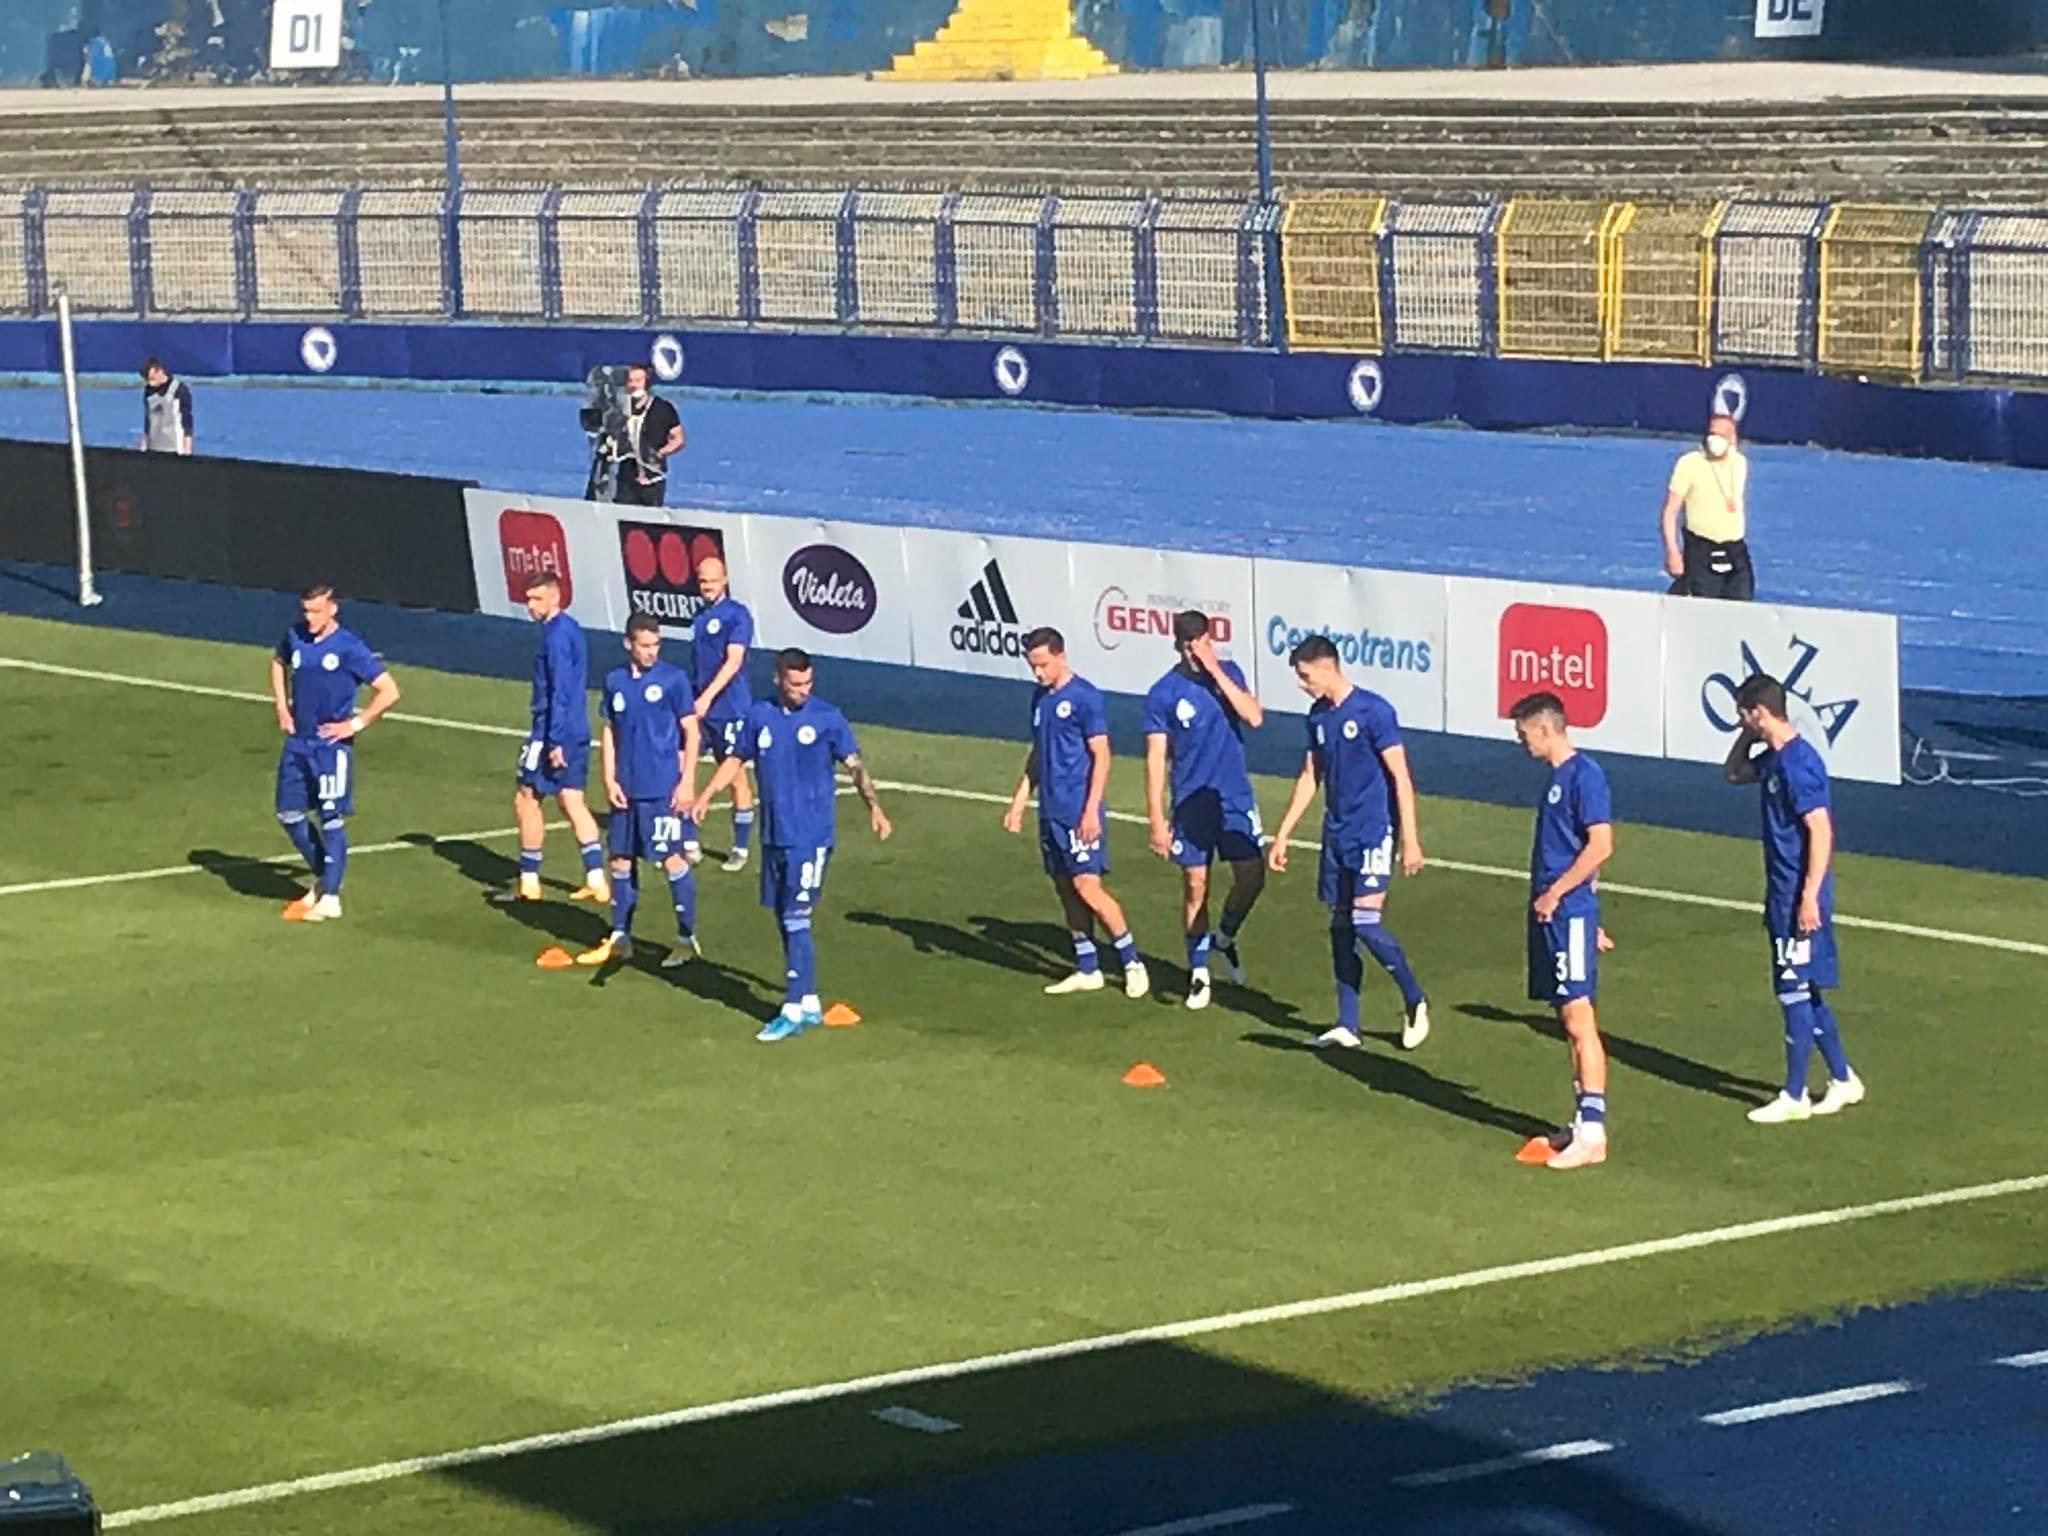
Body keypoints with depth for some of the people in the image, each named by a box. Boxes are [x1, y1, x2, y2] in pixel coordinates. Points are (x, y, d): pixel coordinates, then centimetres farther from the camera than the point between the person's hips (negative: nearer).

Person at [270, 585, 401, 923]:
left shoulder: (349, 649, -12)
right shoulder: (295, 638, 3)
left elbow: (388, 691, -11)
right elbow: (278, 663, 28)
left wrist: (355, 724, -12)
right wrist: (282, 706, 17)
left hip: (331, 745, -6)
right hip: (298, 741, 6)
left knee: (331, 819, -3)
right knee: (289, 815, 9)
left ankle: (330, 898, 3)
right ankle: (323, 879, 27)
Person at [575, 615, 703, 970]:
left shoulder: (673, 679, -6)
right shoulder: (615, 681, 6)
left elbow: (690, 732, -4)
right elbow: (609, 731, 12)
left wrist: (687, 782, -9)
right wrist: (610, 780, 3)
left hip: (664, 790, -5)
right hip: (626, 789, 5)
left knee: (672, 859, -1)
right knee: (621, 860, 10)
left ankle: (687, 939, 8)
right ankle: (619, 938, 21)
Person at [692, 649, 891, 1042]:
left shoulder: (827, 718, -6)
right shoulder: (758, 716, 5)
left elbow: (854, 765, -4)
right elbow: (737, 760, 15)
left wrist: (873, 806, -18)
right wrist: (706, 796, 2)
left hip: (811, 837, -5)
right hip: (774, 836, 5)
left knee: (797, 921, -9)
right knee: (785, 922, 10)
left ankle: (794, 1010, -6)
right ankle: (809, 1003, 20)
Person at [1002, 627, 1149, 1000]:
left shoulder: (1085, 696, -12)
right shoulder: (1040, 697, 12)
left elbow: (1101, 757, -13)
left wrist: (1091, 811, -19)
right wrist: (1019, 801, 17)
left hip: (1079, 813, -8)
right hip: (1050, 811, 8)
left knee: (1087, 888, -12)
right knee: (1066, 890, 10)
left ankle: (1132, 963, -1)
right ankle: (1087, 970, 17)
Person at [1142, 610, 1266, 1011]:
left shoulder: (1229, 674, 1)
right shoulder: (1163, 694, -7)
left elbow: (1254, 717, -13)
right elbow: (1156, 759, -6)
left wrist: (1216, 673, -18)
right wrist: (1156, 819, -9)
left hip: (1236, 799, 2)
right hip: (1191, 804, -2)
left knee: (1251, 877, -4)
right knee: (1196, 886, 2)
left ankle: (1225, 938, 25)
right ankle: (1198, 972, 14)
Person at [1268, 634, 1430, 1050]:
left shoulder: (1373, 711, -13)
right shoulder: (1319, 715, 8)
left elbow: (1401, 777, -13)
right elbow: (1310, 778, 18)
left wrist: (1410, 840, -16)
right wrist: (1282, 835, 17)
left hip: (1373, 832, -7)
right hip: (1337, 834, 7)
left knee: (1366, 921, -14)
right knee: (1341, 926, 7)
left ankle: (1415, 1002, 5)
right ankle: (1347, 1026, 12)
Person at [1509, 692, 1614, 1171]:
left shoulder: (1583, 775, -13)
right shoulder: (1557, 777, 15)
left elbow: (1600, 845, -20)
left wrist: (1555, 893, -16)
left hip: (1569, 914, -10)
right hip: (1552, 915, 10)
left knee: (1578, 1018, -9)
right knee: (1569, 1020, 12)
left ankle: (1592, 1133, -9)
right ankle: (1583, 1124, 17)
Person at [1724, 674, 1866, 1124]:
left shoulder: (1797, 762, -19)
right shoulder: (1773, 758, 9)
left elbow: (1821, 832, -23)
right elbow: (1733, 773, 30)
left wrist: (1809, 897, -25)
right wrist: (1748, 736, 11)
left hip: (1799, 896, -10)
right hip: (1783, 895, 10)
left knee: (1796, 993, -2)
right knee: (1804, 992, 16)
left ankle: (1794, 1096, 4)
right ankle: (1843, 1079, 25)